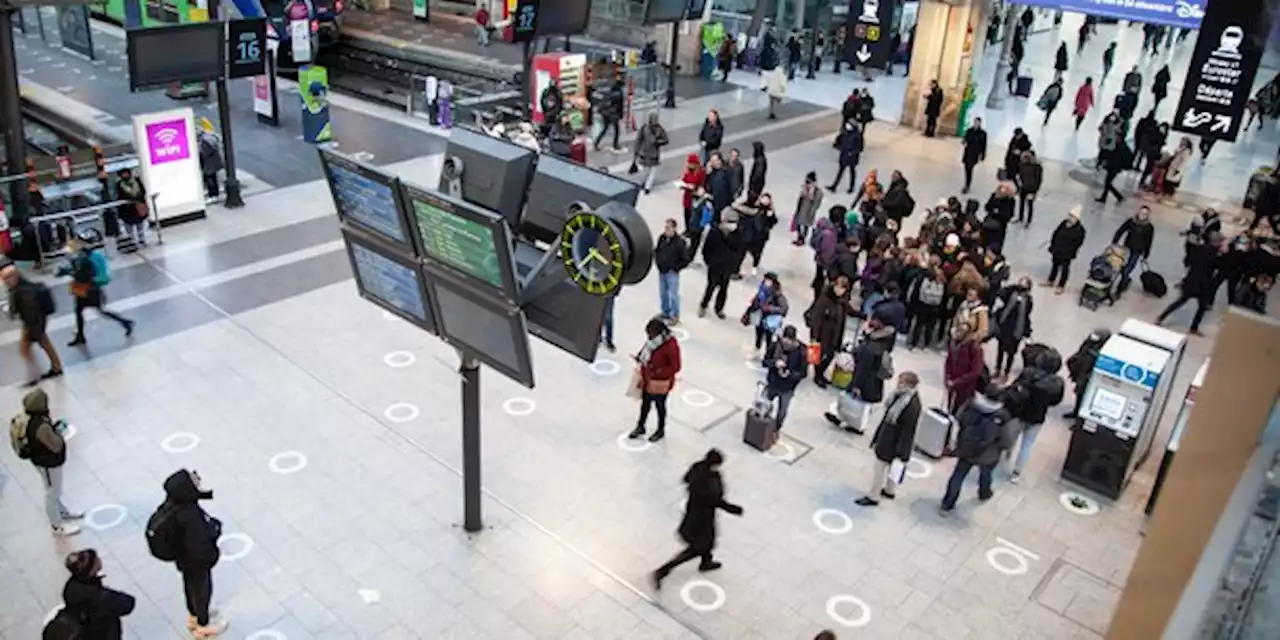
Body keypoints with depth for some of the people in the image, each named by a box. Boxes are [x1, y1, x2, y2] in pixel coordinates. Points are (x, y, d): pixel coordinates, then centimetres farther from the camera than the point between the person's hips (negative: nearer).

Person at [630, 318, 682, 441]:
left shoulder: (671, 346, -30)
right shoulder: (652, 339, -8)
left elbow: (675, 367, -23)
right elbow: (645, 350, 12)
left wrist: (659, 372, -27)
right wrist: (640, 358, -5)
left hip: (660, 384, -6)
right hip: (647, 380, 6)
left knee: (660, 406, 16)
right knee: (645, 403, 23)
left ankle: (661, 430, 40)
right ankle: (640, 427, 43)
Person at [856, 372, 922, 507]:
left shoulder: (913, 404, -29)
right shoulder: (900, 395, -2)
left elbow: (908, 429, -24)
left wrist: (900, 451, -20)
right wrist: (877, 437, 17)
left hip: (893, 442, -8)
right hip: (886, 437, 9)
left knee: (880, 468, 5)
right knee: (887, 467, 25)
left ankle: (873, 497, 21)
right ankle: (889, 490, 45)